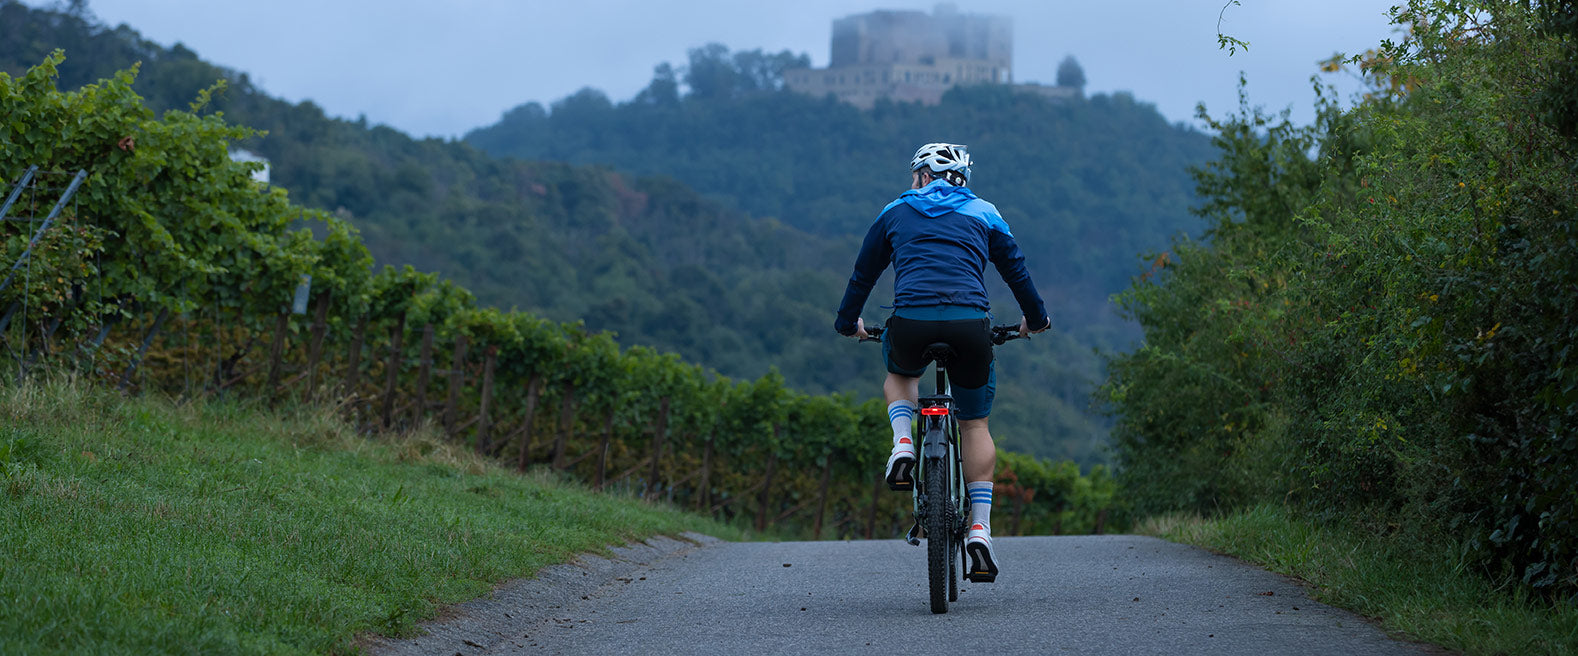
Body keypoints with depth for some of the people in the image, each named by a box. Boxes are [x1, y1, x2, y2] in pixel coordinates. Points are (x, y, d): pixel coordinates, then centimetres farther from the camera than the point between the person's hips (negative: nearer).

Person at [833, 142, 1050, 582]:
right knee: (974, 424, 17)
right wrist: (1035, 318, 43)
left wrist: (848, 322, 45)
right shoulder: (982, 213, 22)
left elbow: (864, 273, 29)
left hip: (911, 322, 0)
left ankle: (903, 444, 6)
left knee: (899, 374, 35)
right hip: (970, 324, 0)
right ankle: (980, 529, 6)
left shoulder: (895, 212, 22)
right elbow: (1015, 270, 26)